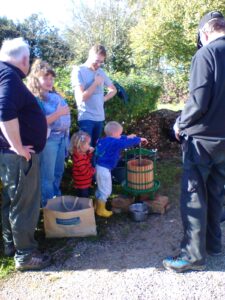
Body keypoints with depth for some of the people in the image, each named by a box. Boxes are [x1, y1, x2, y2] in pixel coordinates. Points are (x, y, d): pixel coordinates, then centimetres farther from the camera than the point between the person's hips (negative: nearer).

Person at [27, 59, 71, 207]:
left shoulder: (55, 95, 13)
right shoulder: (35, 99, -13)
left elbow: (64, 111, 21)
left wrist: (66, 134, 10)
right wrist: (58, 113, -21)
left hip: (63, 136, 8)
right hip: (49, 139, -8)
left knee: (58, 172, 19)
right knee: (48, 175, 3)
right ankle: (48, 204, 17)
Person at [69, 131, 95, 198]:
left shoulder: (82, 154, 2)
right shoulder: (79, 157, -31)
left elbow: (87, 160, 18)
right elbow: (84, 170, -31)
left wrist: (90, 153, 2)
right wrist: (93, 170, -16)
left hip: (85, 183, 10)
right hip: (82, 184, -10)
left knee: (85, 197, 25)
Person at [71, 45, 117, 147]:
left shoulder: (101, 72, 10)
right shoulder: (79, 71, -9)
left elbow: (113, 89, 22)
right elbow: (82, 97, -18)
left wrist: (104, 98, 5)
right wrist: (95, 83, -10)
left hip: (100, 117, 6)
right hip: (86, 118, -6)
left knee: (95, 147, 14)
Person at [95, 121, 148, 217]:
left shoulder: (105, 140, 10)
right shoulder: (114, 143, -19)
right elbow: (127, 143, -19)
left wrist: (127, 137, 24)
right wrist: (139, 139, -7)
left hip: (100, 167, 10)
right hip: (104, 169, -10)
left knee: (101, 188, 24)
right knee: (106, 190, 4)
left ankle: (97, 206, 38)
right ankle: (101, 210, 15)